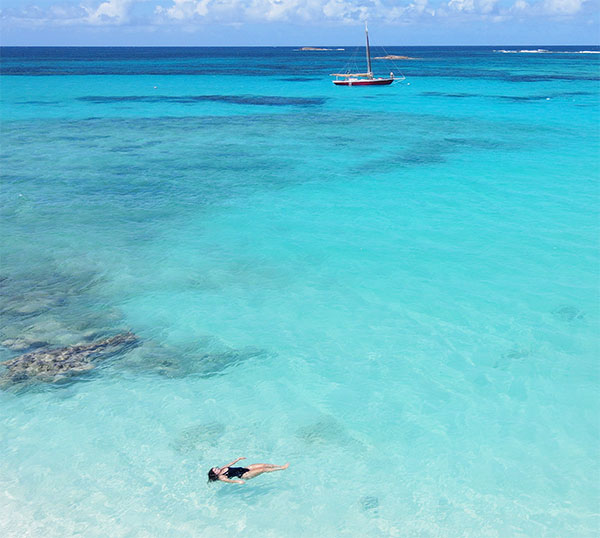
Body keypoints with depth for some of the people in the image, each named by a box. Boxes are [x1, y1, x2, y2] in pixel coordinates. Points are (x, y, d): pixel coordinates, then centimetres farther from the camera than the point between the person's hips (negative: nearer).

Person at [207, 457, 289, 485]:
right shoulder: (221, 477, -14)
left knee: (264, 465, -3)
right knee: (263, 470, -14)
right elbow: (229, 480, -30)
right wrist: (238, 481, -46)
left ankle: (281, 466, 9)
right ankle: (282, 468, -5)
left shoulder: (222, 469, 8)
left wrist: (238, 459, 24)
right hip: (244, 475, -8)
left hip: (244, 469, 8)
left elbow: (230, 464, 21)